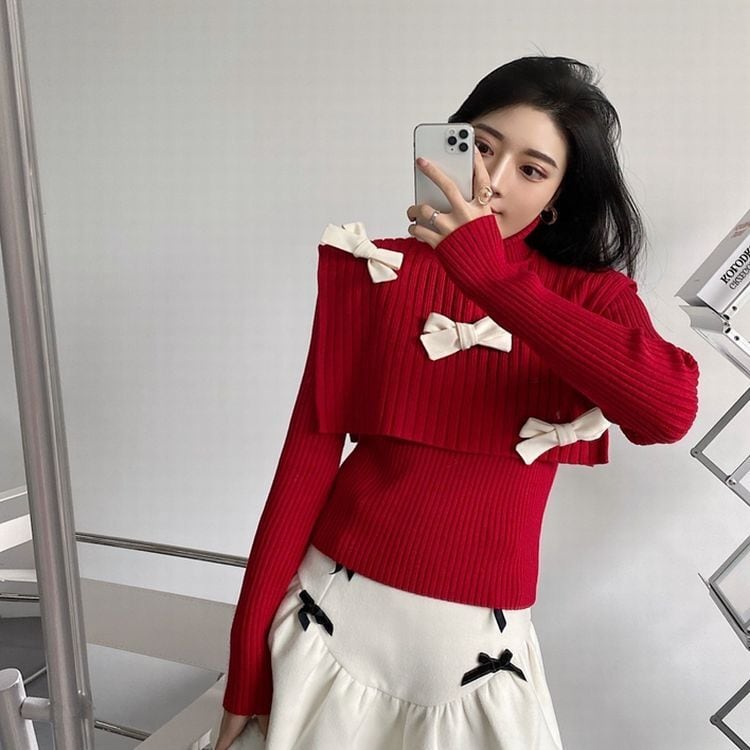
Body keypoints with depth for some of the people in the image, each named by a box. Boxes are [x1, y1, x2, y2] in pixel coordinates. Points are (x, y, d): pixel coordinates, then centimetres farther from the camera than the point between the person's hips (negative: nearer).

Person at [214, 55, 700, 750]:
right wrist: (248, 666, -7)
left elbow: (669, 412, -22)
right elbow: (311, 451, -7)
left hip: (478, 646, 1)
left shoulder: (592, 295, -2)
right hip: (339, 614, 0)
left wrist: (494, 276, -23)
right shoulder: (371, 272, -5)